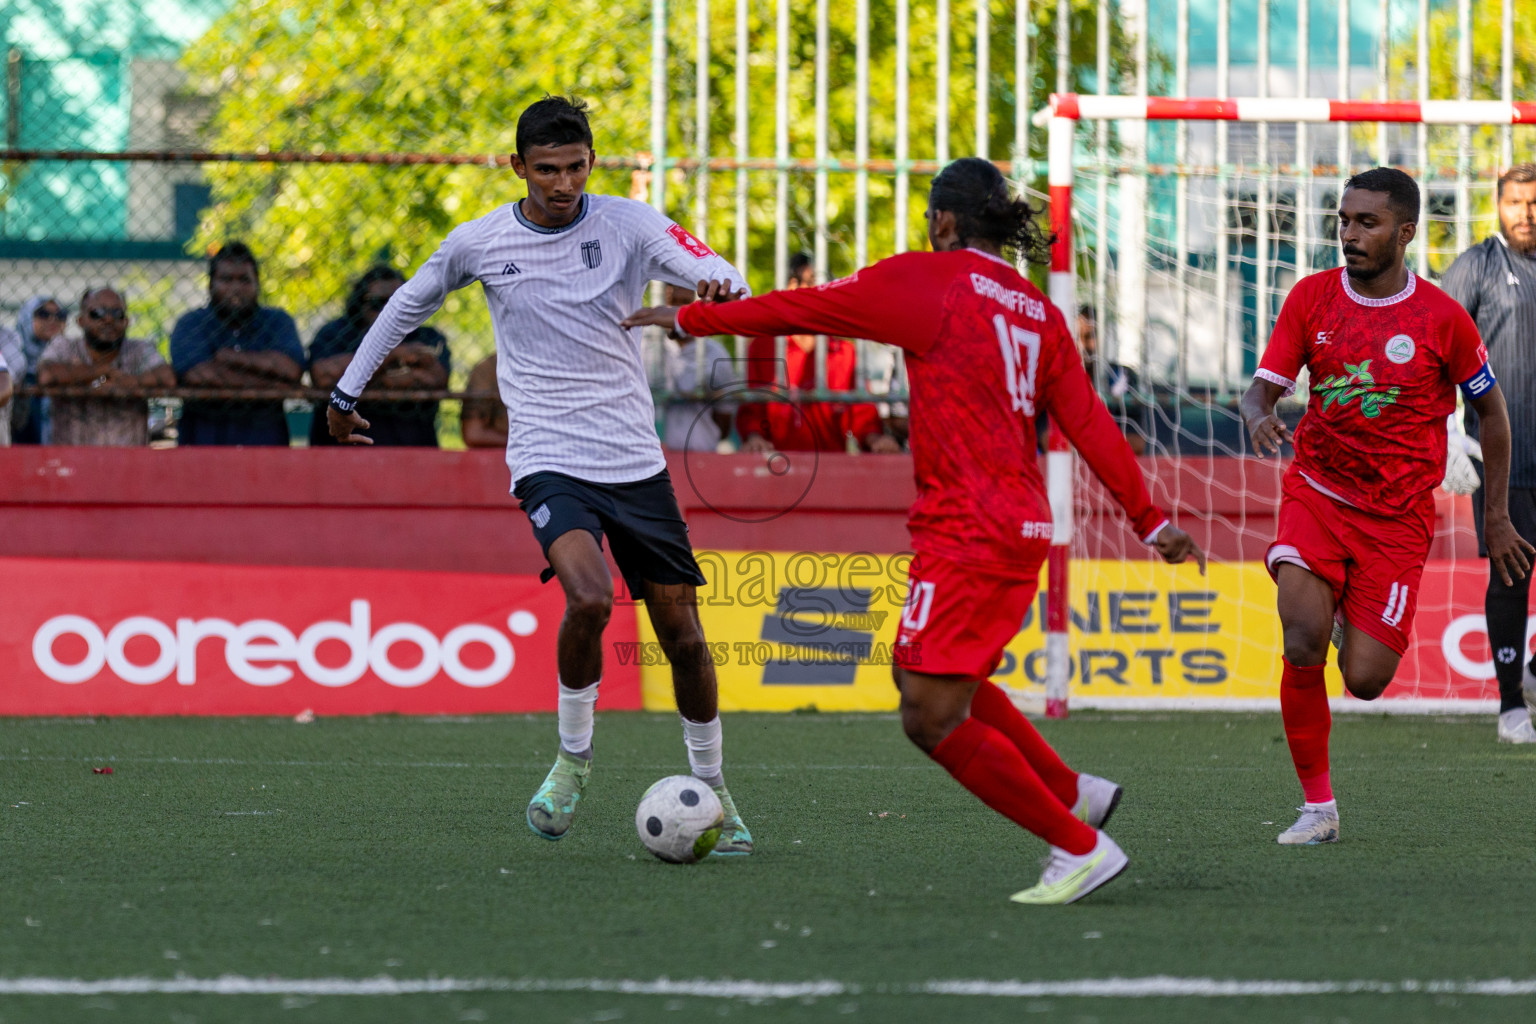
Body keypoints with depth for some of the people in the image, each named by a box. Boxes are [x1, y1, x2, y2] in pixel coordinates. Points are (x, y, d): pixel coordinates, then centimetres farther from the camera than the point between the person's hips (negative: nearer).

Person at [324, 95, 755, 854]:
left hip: (635, 459, 2)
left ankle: (711, 789, 21)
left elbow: (711, 271, -19)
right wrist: (346, 392, 24)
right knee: (589, 598, -27)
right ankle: (573, 757, -4)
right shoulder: (479, 244, 0)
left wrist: (720, 289, -43)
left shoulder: (627, 224, -3)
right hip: (548, 461, -2)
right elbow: (407, 306, 18)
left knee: (681, 633, 2)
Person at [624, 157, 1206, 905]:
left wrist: (688, 318, 12)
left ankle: (1079, 848, -6)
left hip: (967, 534, -9)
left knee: (931, 717, -7)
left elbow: (802, 309, 1)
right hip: (1020, 528, 9)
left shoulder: (926, 280, -6)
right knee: (931, 681, 24)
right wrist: (1150, 521, 14)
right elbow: (1089, 424, 10)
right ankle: (1074, 793, 25)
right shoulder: (1037, 311, 13)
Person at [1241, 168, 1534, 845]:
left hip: (1398, 516, -1)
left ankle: (1355, 626, 29)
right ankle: (1317, 807, -8)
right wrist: (1260, 418, -25)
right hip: (1316, 492, 1)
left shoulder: (1441, 318, -6)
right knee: (1302, 644, -22)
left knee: (1365, 680, -9)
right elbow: (1262, 389, 0)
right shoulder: (1311, 299, 0)